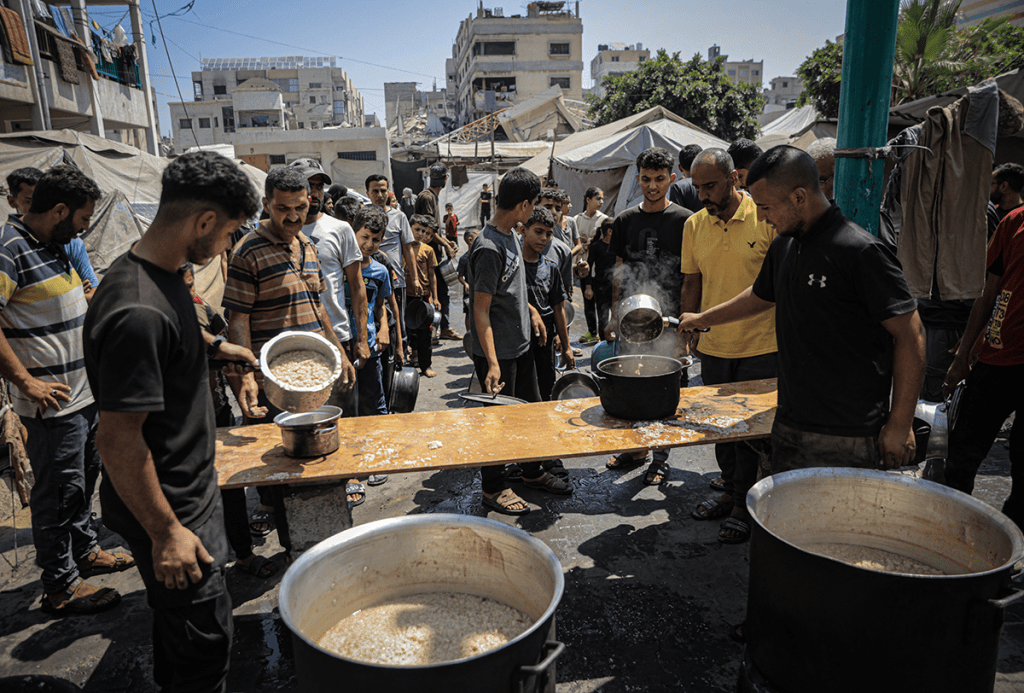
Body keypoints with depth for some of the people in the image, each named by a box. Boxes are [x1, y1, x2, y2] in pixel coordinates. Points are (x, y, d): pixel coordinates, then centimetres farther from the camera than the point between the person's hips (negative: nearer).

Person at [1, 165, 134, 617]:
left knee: (85, 477, 21)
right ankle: (60, 587, 17)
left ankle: (84, 551, 38)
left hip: (85, 393, 9)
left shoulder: (53, 246, 11)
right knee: (59, 491, 2)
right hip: (52, 401, -9)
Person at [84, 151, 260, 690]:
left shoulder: (159, 276, 1)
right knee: (204, 636, 8)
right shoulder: (138, 310, -31)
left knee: (178, 618, 27)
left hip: (188, 491, 10)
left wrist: (216, 347, 24)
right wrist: (165, 532, -21)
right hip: (169, 509, -10)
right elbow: (118, 440, -27)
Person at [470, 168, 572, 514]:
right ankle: (493, 489, 22)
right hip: (497, 351, -10)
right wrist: (492, 362, -27)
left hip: (520, 344, 10)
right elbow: (481, 310, -24)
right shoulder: (489, 248, -23)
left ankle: (533, 472, 38)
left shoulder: (510, 235, 7)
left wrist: (530, 310, 19)